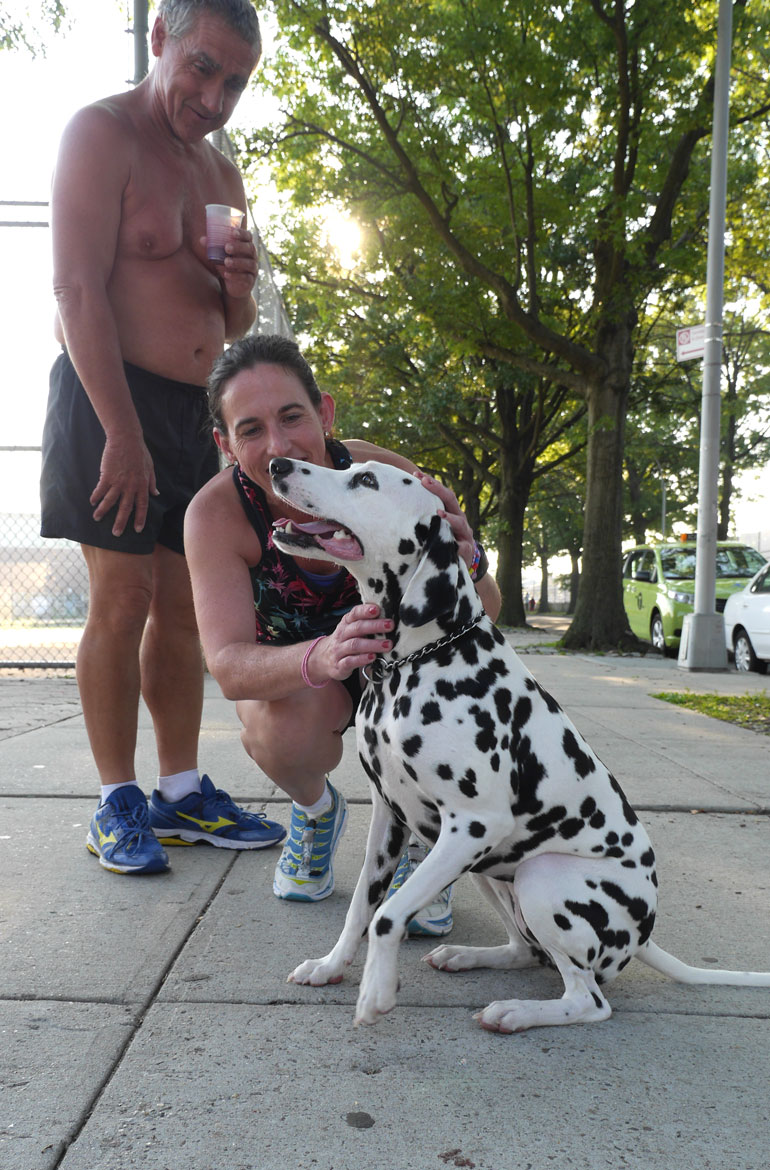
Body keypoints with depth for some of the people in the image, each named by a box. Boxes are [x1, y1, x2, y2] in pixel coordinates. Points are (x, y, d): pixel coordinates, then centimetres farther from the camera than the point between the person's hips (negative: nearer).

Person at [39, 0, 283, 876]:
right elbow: (78, 291, -14)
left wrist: (241, 290, -2)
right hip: (108, 401, -7)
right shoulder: (102, 133, -3)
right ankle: (116, 803, 3)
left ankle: (182, 792, 13)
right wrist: (123, 434, -21)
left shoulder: (223, 176, 20)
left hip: (191, 411, 7)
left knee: (184, 605, 5)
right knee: (124, 597, -8)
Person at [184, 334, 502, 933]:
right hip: (291, 671, 0)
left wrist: (464, 564, -51)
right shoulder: (216, 513, -27)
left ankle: (417, 838, -5)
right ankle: (316, 809, 7)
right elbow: (228, 665, -35)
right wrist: (322, 657, -56)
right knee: (281, 732, -33)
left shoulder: (381, 474, -28)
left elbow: (486, 610, -27)